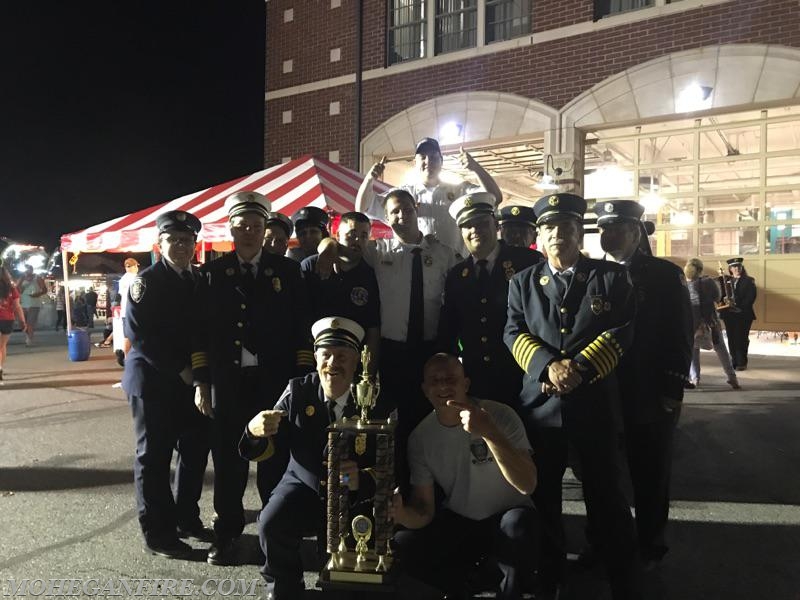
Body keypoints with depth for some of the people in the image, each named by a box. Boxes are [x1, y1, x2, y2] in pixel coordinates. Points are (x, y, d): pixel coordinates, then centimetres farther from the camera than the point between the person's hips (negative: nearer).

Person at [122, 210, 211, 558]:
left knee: (196, 450, 12)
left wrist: (200, 370, -3)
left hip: (191, 380, 6)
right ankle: (158, 532, 14)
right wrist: (179, 370, -17)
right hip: (153, 381, -6)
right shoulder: (146, 281, -8)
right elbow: (138, 333, -17)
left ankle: (186, 517, 29)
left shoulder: (200, 281, 10)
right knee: (154, 456, 3)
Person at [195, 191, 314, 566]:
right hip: (227, 383, 1)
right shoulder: (213, 273, 6)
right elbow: (202, 330, 5)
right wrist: (202, 382, 1)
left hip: (275, 382, 0)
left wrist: (301, 379, -4)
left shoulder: (287, 270, 4)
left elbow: (301, 327, 2)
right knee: (228, 461, 10)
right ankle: (226, 535, 26)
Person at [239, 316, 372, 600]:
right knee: (272, 523, -25)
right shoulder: (298, 391, -8)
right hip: (305, 487, 1)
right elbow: (270, 448, -10)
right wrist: (256, 432, -34)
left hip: (357, 495, -1)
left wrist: (361, 481, -35)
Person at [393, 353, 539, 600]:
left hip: (505, 517, -3)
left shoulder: (500, 415, -19)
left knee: (518, 525, -36)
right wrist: (401, 514, -33)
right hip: (457, 523, 3)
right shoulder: (420, 437, -9)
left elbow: (527, 485, -30)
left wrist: (490, 433, -43)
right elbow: (424, 511, -8)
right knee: (402, 547, -20)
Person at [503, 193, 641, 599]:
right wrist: (550, 366, -19)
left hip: (594, 404, -2)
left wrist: (579, 369, -18)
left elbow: (620, 334, -6)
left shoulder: (611, 277, 3)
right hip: (539, 404, 2)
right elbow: (514, 334, -2)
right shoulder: (522, 283, 9)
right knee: (542, 494, 13)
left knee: (605, 494, 6)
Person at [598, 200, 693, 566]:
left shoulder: (666, 274, -3)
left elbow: (680, 336, -6)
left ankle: (649, 547, 28)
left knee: (650, 477, 11)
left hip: (651, 398, -3)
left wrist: (673, 390, -11)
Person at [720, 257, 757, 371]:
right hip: (729, 314, 3)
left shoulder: (749, 281, 2)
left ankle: (742, 363, 2)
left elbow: (751, 297, -7)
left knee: (742, 338, -4)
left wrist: (741, 307, -18)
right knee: (731, 339, 4)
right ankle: (734, 361, 11)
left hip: (743, 315, -3)